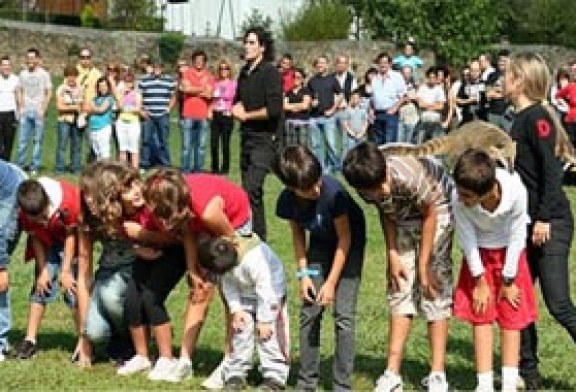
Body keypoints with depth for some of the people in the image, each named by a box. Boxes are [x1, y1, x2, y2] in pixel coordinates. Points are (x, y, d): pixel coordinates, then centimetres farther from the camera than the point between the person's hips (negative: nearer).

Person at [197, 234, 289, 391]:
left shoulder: (254, 258, -39)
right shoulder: (222, 260, -18)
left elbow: (265, 289, -31)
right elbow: (228, 285, -5)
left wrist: (264, 320, -24)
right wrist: (235, 310, -15)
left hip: (270, 295, -6)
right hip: (245, 296, 6)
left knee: (268, 333, -11)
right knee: (240, 330, 0)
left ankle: (275, 375, -4)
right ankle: (236, 374, 7)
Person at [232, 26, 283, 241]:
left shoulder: (270, 72, -10)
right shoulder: (245, 73, 14)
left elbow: (274, 110, -19)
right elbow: (237, 102, 26)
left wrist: (246, 115, -7)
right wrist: (236, 109, 2)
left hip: (264, 139, -9)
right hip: (247, 138, 9)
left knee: (251, 189, -21)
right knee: (249, 190, 12)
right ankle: (259, 237, 22)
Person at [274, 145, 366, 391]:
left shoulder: (333, 192, -35)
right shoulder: (287, 200, -21)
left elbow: (345, 237, -23)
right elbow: (297, 233, -1)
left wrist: (332, 282, -21)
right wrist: (303, 273, -9)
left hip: (349, 244, -4)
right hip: (320, 244, 4)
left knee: (344, 314, -11)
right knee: (309, 311, 0)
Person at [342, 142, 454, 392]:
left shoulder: (410, 176, -39)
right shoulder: (366, 185, -24)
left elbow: (430, 215, -23)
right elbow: (385, 212, -4)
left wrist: (423, 266, -16)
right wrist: (392, 255, -9)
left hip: (436, 208, -5)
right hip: (402, 215, 5)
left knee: (434, 287, -9)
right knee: (399, 287, 0)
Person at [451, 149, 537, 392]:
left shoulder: (516, 191, -36)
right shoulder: (459, 199, -33)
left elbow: (517, 236, -21)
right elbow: (467, 238, -18)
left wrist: (508, 280, -12)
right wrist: (479, 281, -10)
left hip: (509, 252, 0)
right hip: (478, 253, 1)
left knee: (511, 316, 2)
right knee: (480, 316, -2)